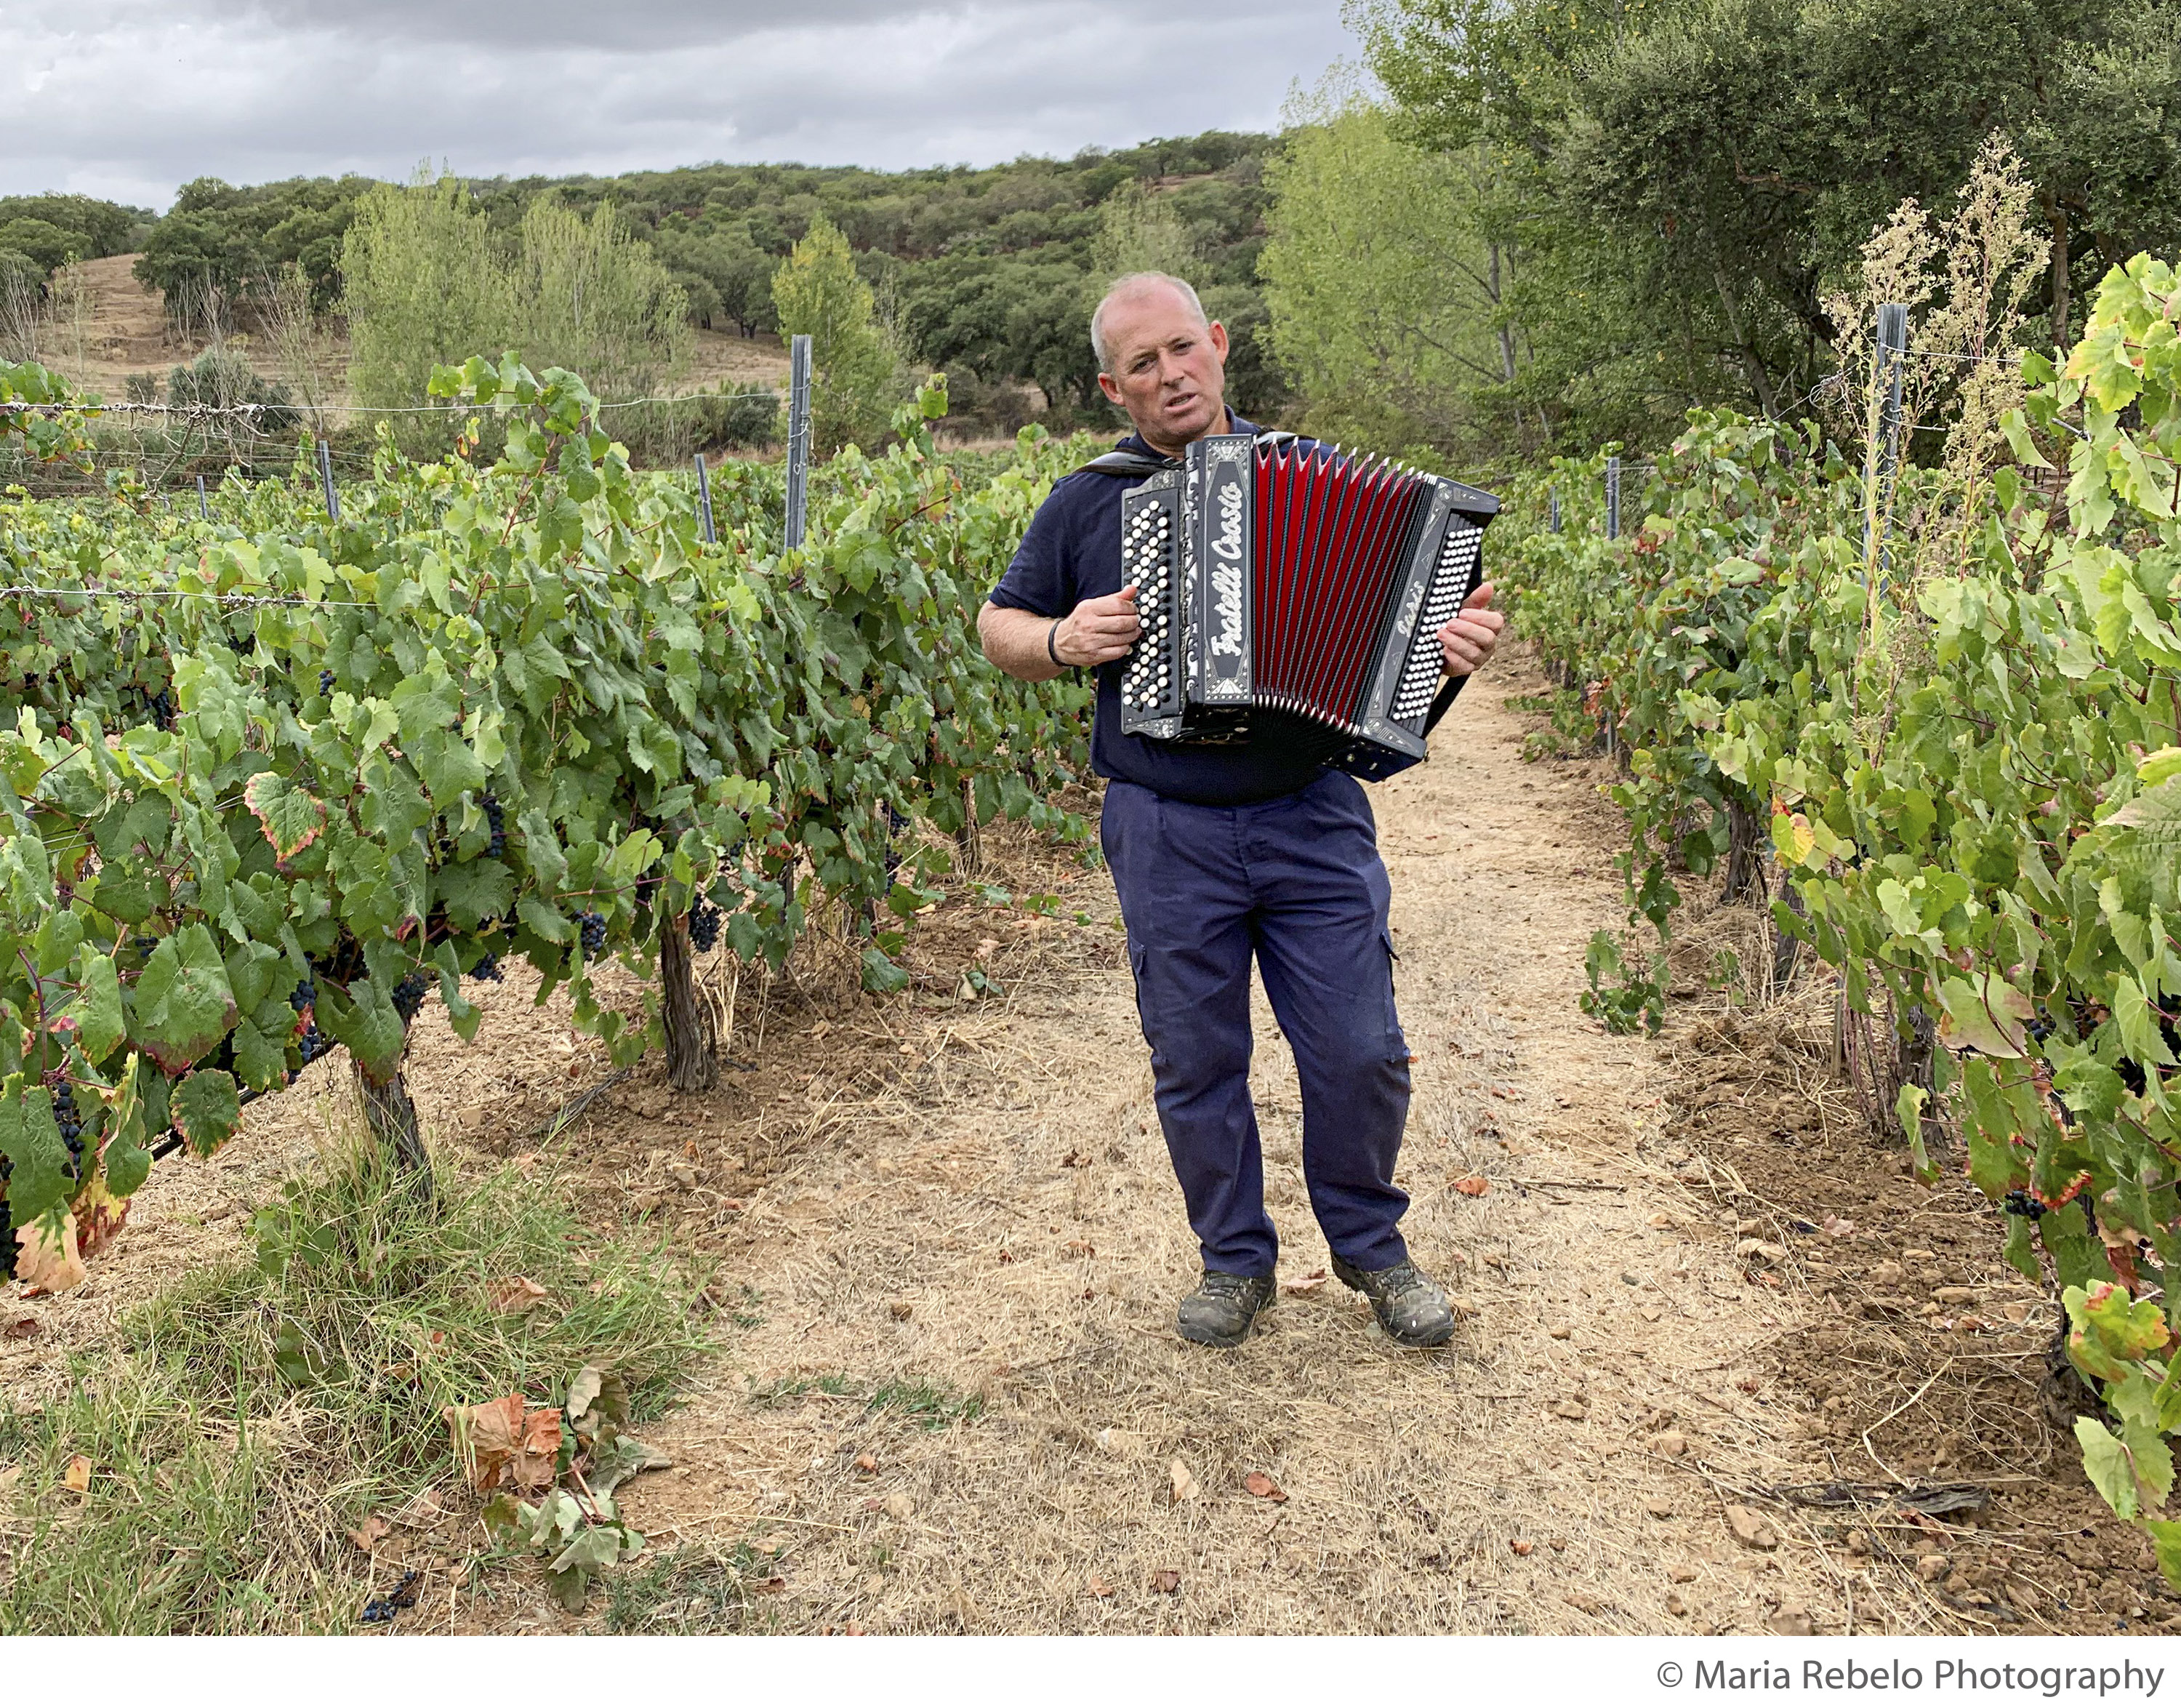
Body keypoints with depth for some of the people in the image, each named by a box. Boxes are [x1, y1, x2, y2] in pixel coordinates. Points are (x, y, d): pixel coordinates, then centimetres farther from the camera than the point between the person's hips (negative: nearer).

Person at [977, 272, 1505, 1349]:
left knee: (1358, 1049, 2)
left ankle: (1370, 1243, 26)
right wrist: (1062, 640, -8)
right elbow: (1000, 627, 14)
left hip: (1314, 821, 0)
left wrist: (1458, 638, -13)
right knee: (1195, 1064, 8)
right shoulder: (1084, 505, 6)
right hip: (1166, 834, 0)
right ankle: (1234, 1260, 28)